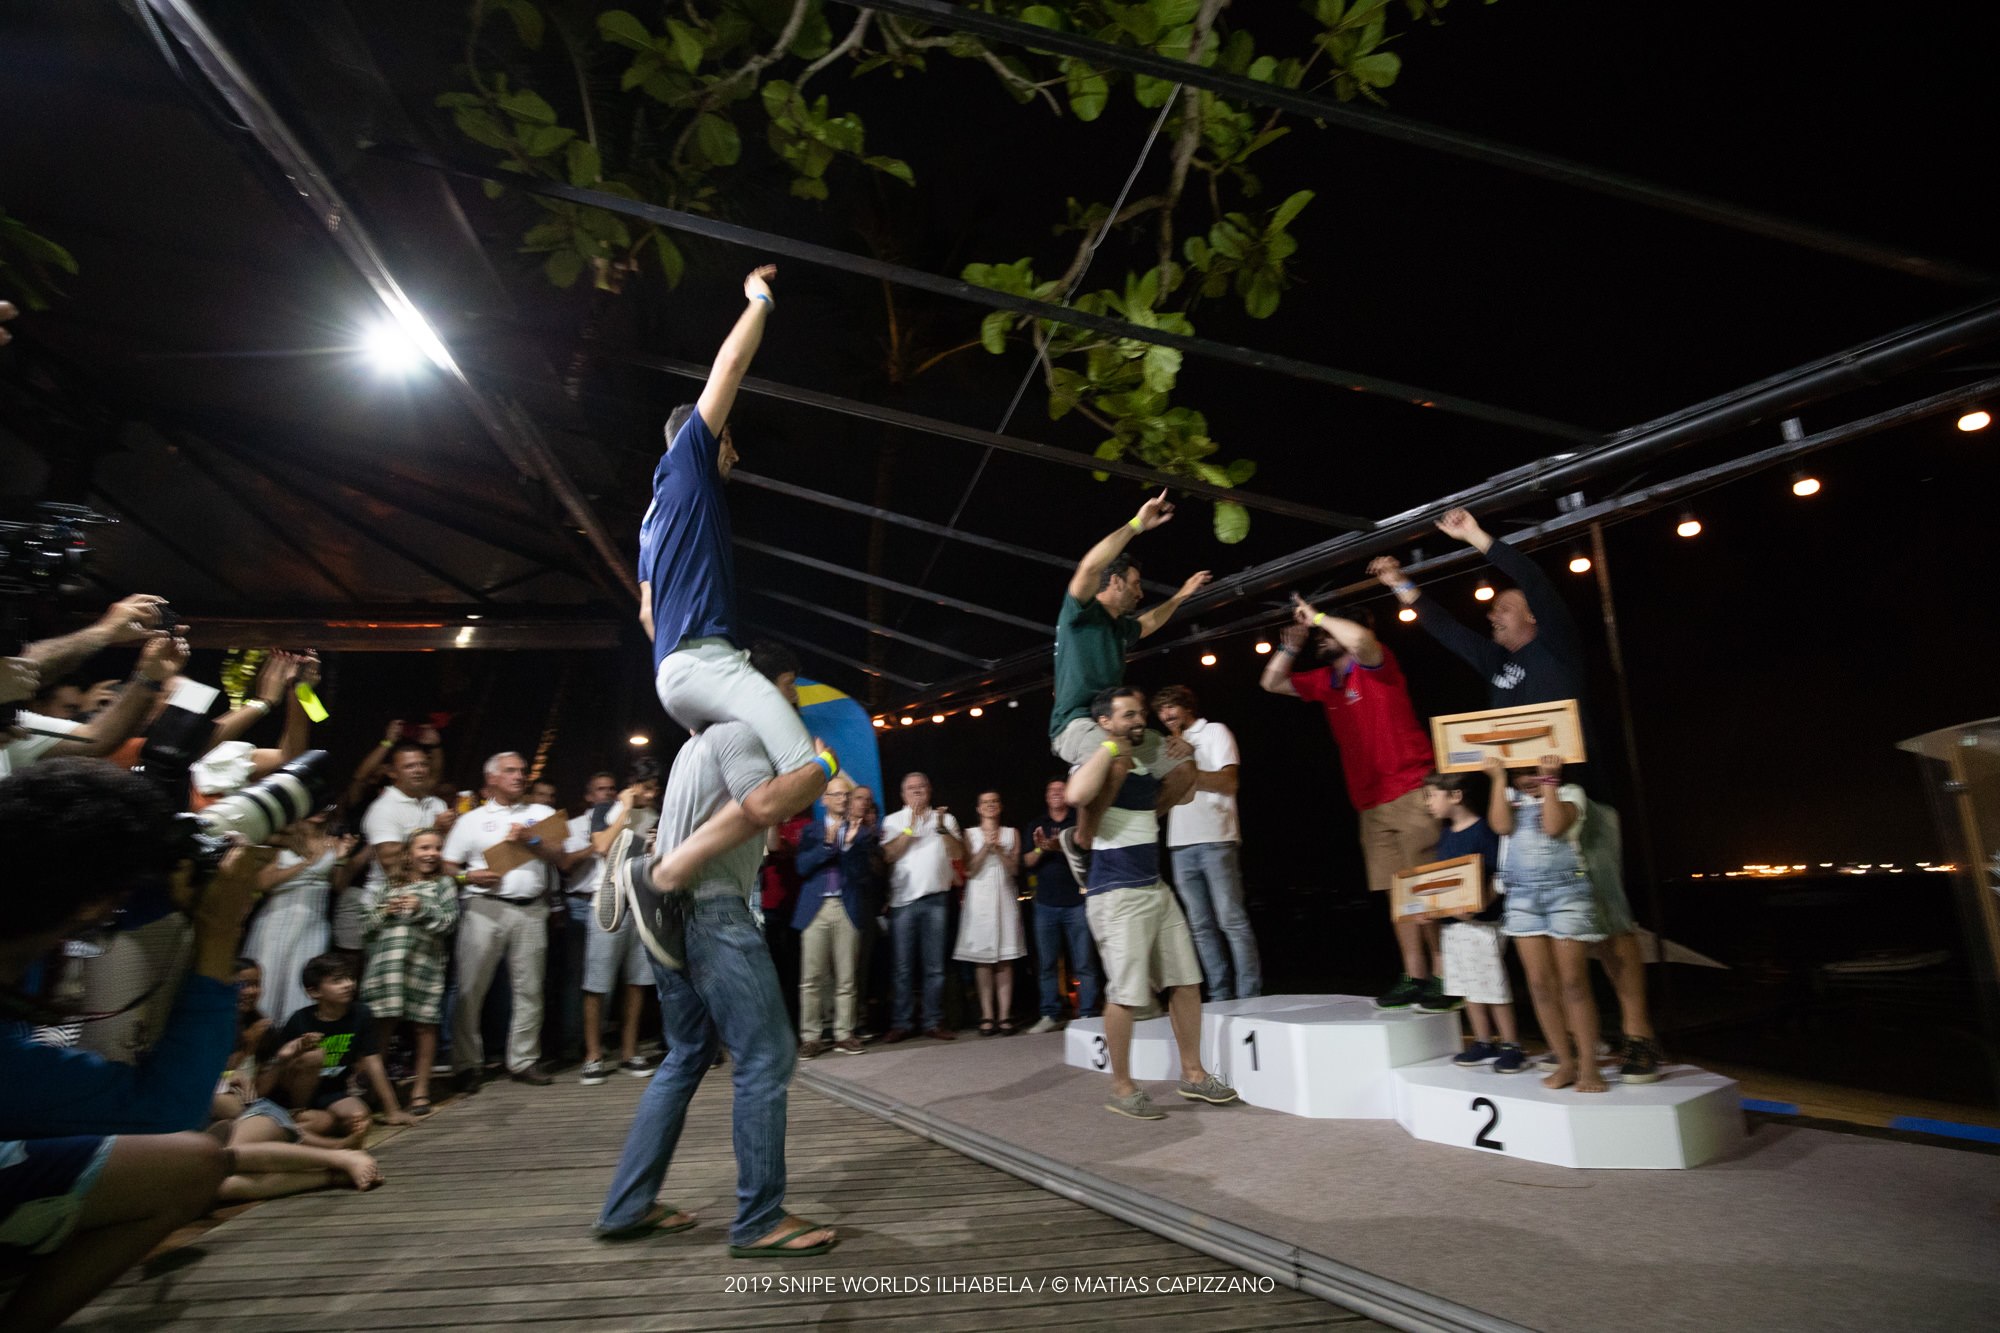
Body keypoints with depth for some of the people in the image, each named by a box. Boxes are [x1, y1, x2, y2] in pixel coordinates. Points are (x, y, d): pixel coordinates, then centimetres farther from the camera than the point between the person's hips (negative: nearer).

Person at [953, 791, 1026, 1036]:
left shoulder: (1011, 833, 11)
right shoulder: (970, 834, 8)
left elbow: (1014, 869, 3)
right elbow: (969, 870, -2)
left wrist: (999, 848, -10)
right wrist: (986, 847, -10)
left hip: (1004, 898, 1)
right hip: (979, 899, -1)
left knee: (1005, 960, -1)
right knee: (982, 960, -3)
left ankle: (1005, 1015, 1)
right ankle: (987, 1016, 2)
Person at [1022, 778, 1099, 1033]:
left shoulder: (1080, 820, 7)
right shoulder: (1037, 826, 15)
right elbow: (1027, 862, 8)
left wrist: (1062, 847, -22)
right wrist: (1039, 849, -13)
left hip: (1076, 901, -3)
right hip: (1045, 904, 3)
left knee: (1084, 963, -4)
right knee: (1047, 964, 4)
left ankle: (1087, 1015, 0)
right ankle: (1050, 1015, 9)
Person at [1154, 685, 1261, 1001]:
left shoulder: (1214, 732, 4)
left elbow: (1228, 783, -9)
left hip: (1215, 840, -6)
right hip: (1181, 844, 6)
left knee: (1231, 920, -7)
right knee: (1201, 926, 5)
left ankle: (1249, 996, -3)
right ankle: (1220, 995, 9)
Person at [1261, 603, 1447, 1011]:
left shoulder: (1375, 664, -6)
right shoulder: (1325, 681, 16)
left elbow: (1360, 640, -29)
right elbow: (1271, 683, 21)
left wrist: (1317, 617, -15)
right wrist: (1291, 645, 7)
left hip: (1411, 793, -8)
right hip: (1372, 803, 8)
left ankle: (1443, 975, -2)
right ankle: (1413, 977, 10)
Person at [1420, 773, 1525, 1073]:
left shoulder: (1482, 831, -14)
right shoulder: (1445, 834, 11)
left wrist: (1480, 904, -27)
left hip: (1481, 922, -8)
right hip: (1451, 922, 8)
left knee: (1492, 986, 0)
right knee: (1468, 987, 14)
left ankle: (1511, 1046, 13)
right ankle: (1483, 1042, 26)